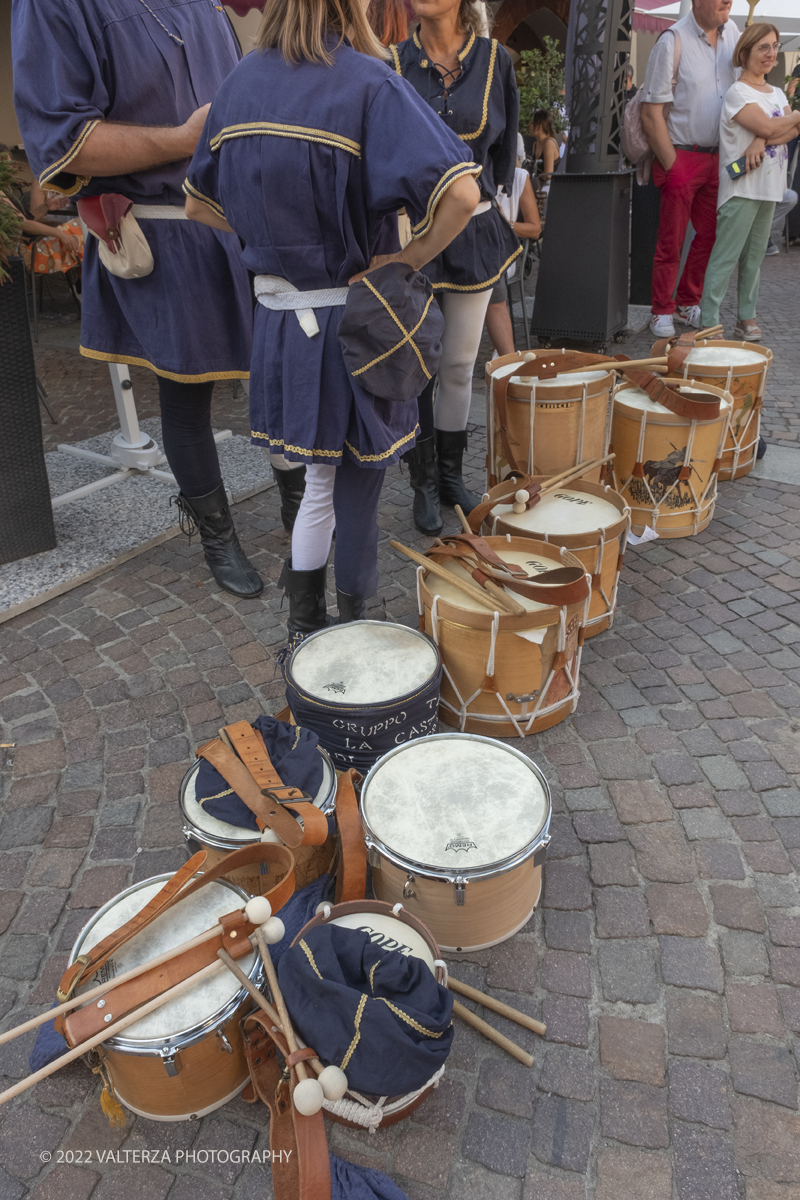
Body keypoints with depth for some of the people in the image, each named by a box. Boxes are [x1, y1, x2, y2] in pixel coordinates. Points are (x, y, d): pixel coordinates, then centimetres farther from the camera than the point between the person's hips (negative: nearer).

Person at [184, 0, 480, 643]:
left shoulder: (243, 81, 6)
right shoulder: (368, 82, -13)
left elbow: (200, 203, 15)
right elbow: (460, 193, -25)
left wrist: (277, 238, 12)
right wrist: (409, 259, -12)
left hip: (278, 318, 6)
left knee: (322, 479, 21)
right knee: (358, 490, 10)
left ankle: (304, 634, 28)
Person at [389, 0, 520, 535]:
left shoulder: (494, 59, 3)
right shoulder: (394, 62, 0)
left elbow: (504, 146, 13)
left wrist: (479, 191, 12)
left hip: (474, 234, 2)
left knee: (460, 366, 8)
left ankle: (452, 476, 23)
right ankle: (424, 484, 14)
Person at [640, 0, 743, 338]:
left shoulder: (731, 32, 8)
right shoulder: (673, 41, -10)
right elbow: (651, 114, -13)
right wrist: (672, 166, -16)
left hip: (716, 156, 6)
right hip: (681, 156, -6)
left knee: (710, 234, 8)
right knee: (671, 242, -2)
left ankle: (688, 302, 22)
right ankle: (662, 312, 11)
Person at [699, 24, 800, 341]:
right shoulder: (737, 92, -6)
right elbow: (768, 127, -16)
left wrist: (762, 143, -15)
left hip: (769, 187, 8)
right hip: (741, 187, -8)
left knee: (754, 256, 10)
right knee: (725, 257, -10)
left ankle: (747, 318, 16)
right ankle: (709, 324, -10)